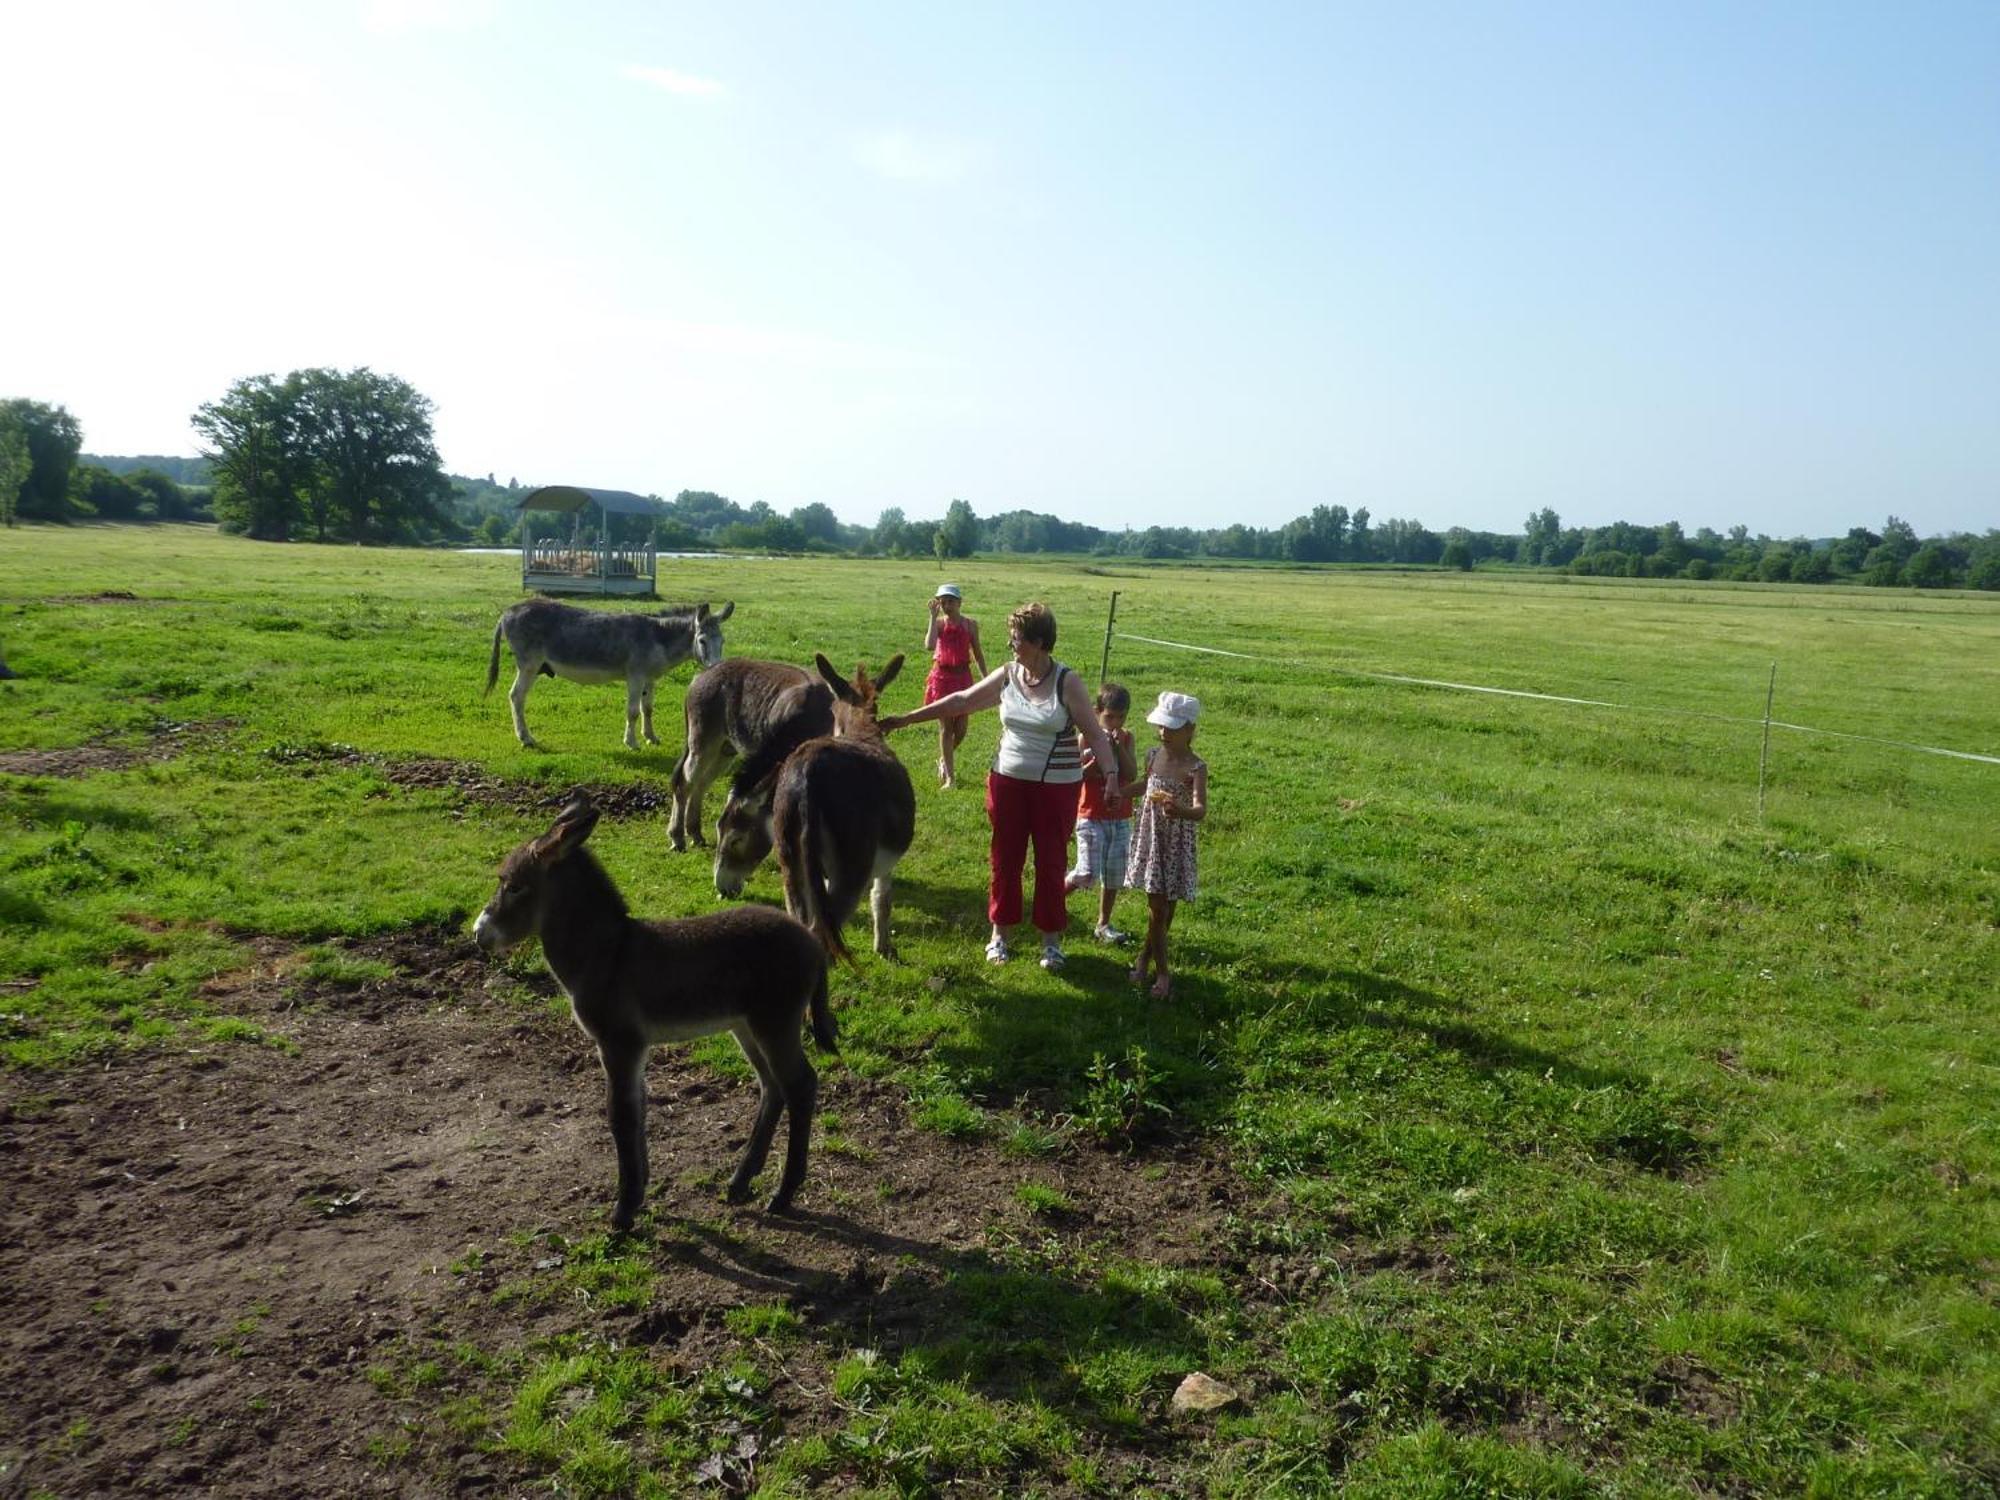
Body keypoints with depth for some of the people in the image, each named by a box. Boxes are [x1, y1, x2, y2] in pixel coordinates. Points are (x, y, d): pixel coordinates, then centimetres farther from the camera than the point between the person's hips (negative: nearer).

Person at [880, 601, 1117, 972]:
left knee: (1051, 862, 5)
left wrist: (1111, 773, -25)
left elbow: (1095, 734, -10)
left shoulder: (1067, 683, -11)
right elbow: (960, 701, 6)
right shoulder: (1006, 675, 0)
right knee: (1005, 859, 10)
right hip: (1008, 781, 3)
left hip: (1056, 788, -3)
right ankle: (999, 932, 25)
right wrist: (906, 718, 5)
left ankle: (1051, 939, 21)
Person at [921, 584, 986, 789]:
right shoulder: (939, 623, -5)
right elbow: (929, 646, -24)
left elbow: (977, 653, 9)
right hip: (941, 677, -2)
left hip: (962, 676, 2)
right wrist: (934, 617, -21)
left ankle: (944, 760, 34)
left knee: (960, 729, 4)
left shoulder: (970, 624, 0)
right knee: (945, 727, 1)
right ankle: (950, 776, 7)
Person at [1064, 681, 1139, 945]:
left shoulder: (1126, 737, 4)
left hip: (1120, 818, 4)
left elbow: (1132, 776, -5)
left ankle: (1103, 924, 22)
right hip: (1091, 817, -4)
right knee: (1087, 874, -11)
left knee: (1113, 875, 9)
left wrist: (1119, 748, -15)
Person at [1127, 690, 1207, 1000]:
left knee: (1165, 906, 6)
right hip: (1150, 838, 4)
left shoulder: (1195, 768, -16)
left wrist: (1180, 809, -48)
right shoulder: (1153, 755, 0)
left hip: (1177, 843, -4)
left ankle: (1145, 957, 28)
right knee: (1156, 907, 5)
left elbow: (1201, 811, -28)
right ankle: (1162, 971, 15)